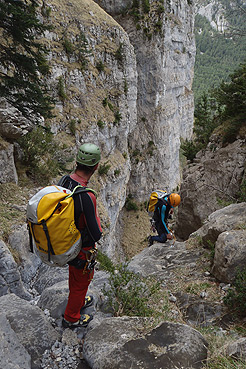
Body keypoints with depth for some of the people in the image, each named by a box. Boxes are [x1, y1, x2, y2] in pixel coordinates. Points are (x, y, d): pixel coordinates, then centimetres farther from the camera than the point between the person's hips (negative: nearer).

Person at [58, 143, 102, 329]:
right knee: (82, 280, 19)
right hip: (82, 249, -7)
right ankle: (71, 318, 42)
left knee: (75, 275, 32)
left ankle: (78, 301, 59)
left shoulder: (63, 180, -13)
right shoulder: (86, 197, -38)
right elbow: (96, 233, -31)